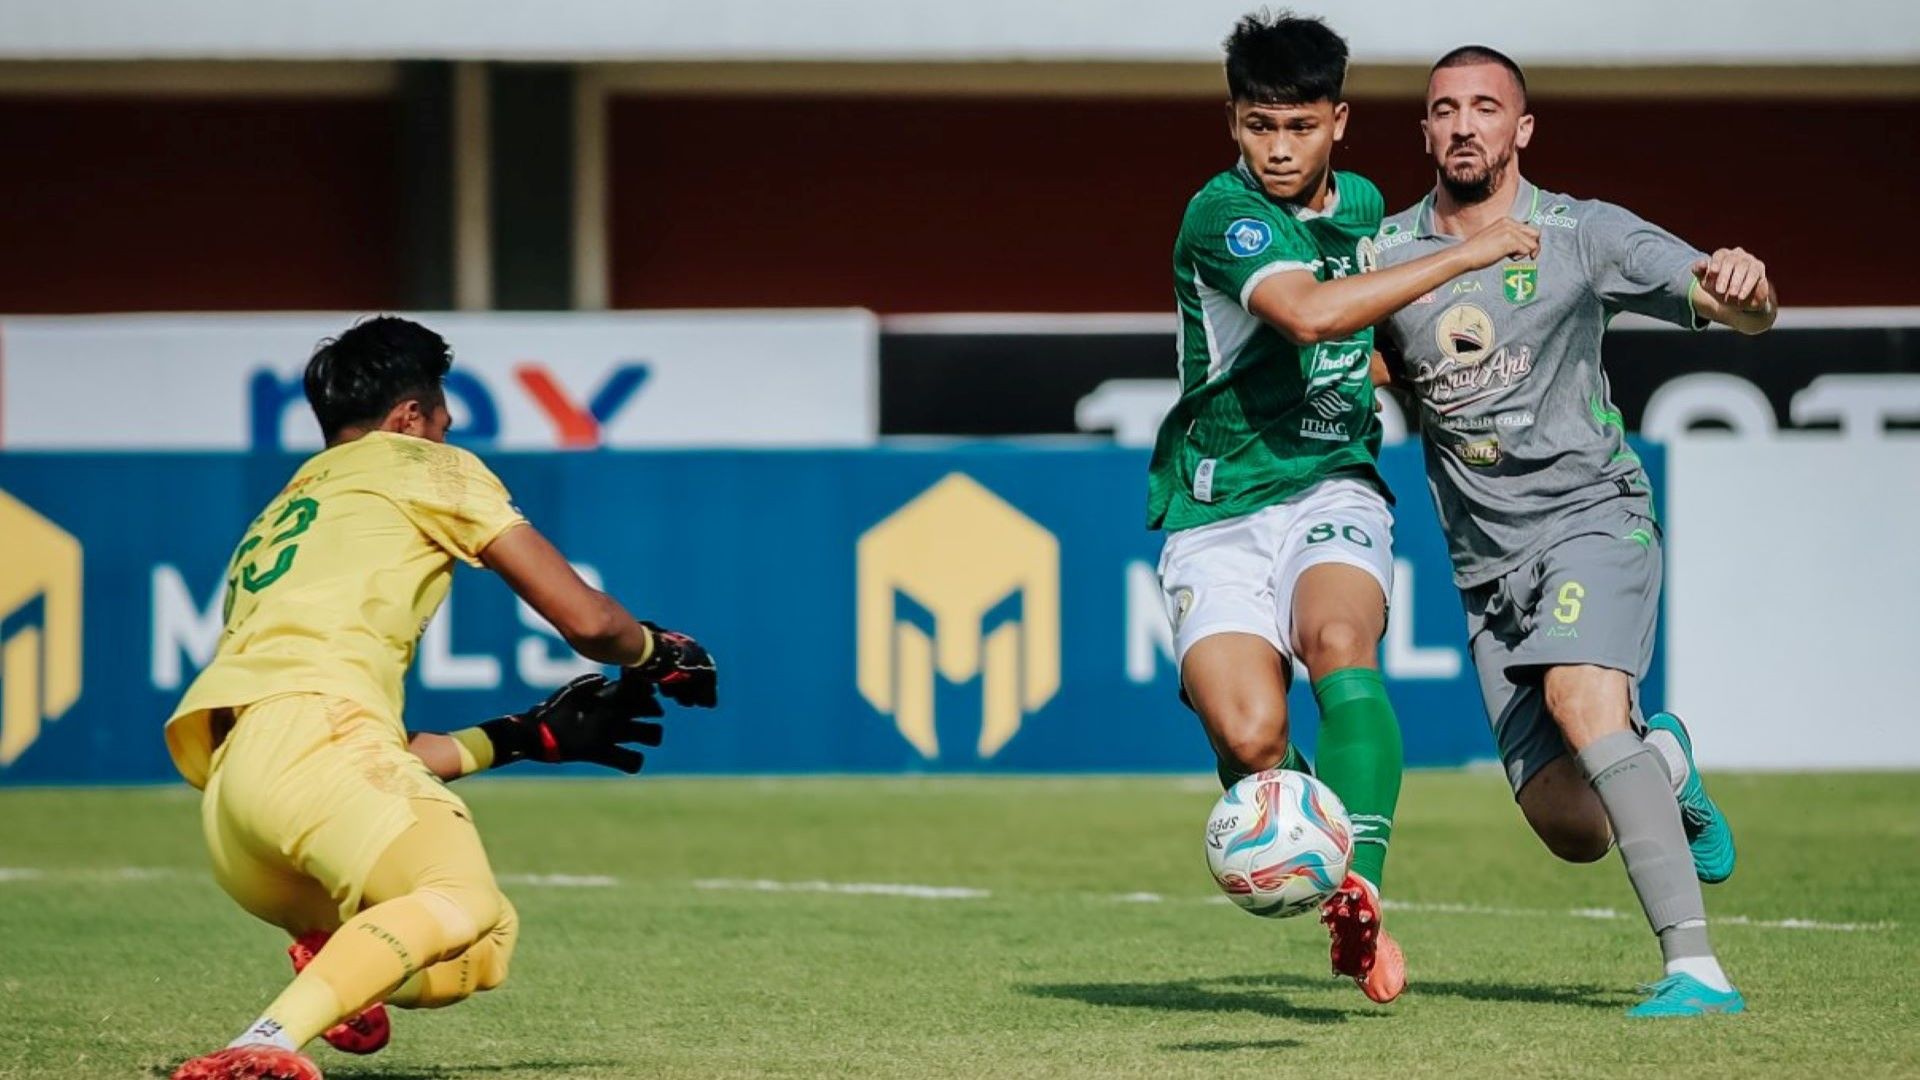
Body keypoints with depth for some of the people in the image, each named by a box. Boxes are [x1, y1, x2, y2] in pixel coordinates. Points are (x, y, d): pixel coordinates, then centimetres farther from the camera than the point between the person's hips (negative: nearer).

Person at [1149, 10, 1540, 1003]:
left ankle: (1358, 898, -39)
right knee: (1250, 738, -23)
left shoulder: (1364, 205, 11)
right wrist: (1461, 257, -24)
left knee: (1338, 642, -30)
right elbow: (1308, 313, -30)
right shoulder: (1221, 216, -11)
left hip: (1331, 493, 3)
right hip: (1217, 514, -3)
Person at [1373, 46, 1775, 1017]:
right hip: (1488, 566, 4)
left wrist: (1743, 287, -34)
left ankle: (1695, 969, -35)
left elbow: (1743, 314, -9)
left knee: (1579, 695, -33)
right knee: (1571, 831, -1)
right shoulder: (1385, 255, 5)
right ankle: (1663, 766, 37)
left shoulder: (1582, 236, -4)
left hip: (1590, 517, -4)